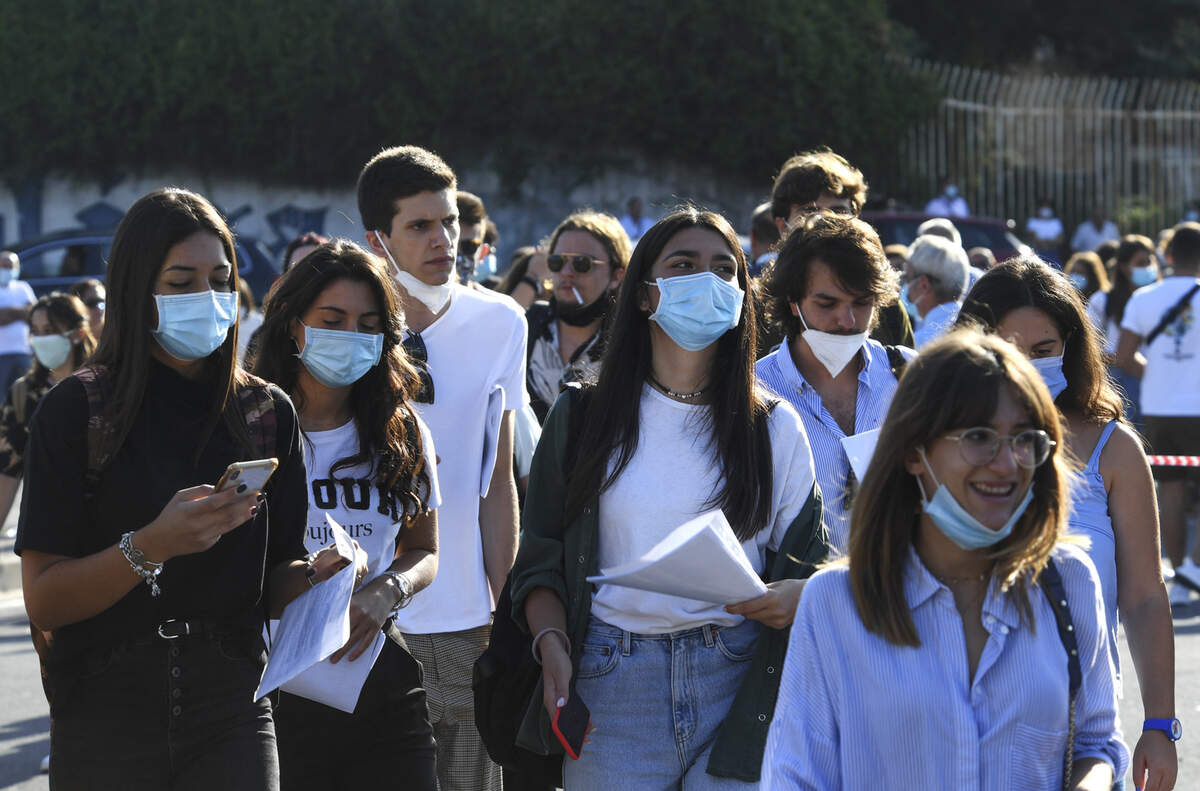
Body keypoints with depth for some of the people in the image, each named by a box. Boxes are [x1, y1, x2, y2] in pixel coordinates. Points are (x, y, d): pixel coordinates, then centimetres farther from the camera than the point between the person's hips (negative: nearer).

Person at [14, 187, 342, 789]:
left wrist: (312, 577, -14)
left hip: (231, 716, 2)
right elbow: (42, 600, -11)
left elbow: (272, 583, 8)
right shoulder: (75, 411, -6)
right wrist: (152, 547, -25)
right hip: (105, 719, -2)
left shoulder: (267, 413, 4)